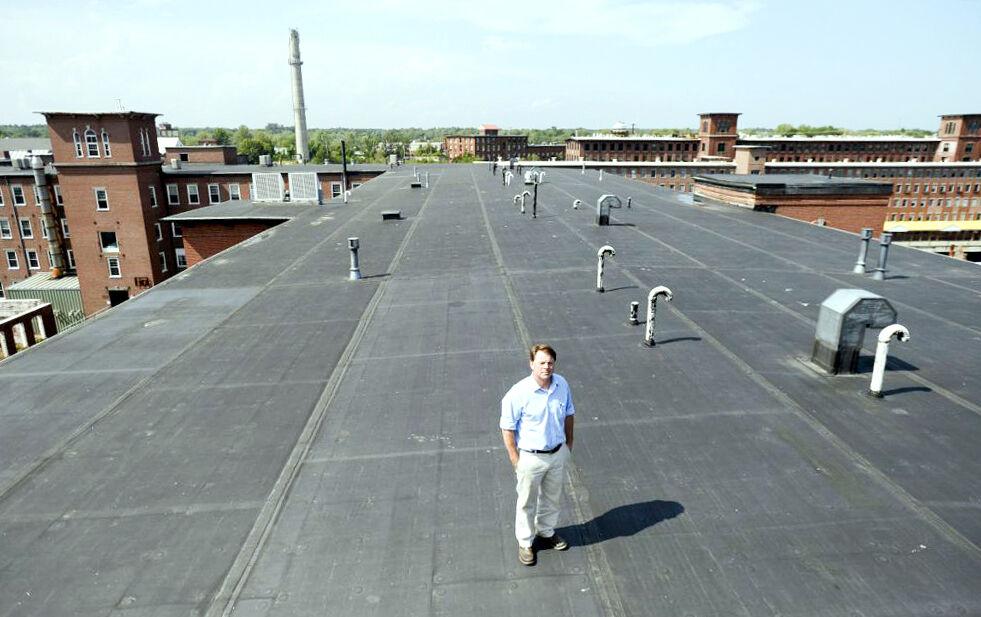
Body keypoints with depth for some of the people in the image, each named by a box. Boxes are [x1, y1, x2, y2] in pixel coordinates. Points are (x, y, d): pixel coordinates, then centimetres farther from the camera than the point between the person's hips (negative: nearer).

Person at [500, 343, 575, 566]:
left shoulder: (562, 385, -9)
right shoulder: (518, 393, -25)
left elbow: (569, 414, 7)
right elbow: (507, 428, -16)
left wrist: (569, 443, 10)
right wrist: (515, 460, -13)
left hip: (558, 454, 5)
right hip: (531, 458, -4)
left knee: (552, 498, 24)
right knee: (527, 502, 15)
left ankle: (546, 532, 49)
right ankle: (525, 543, 36)